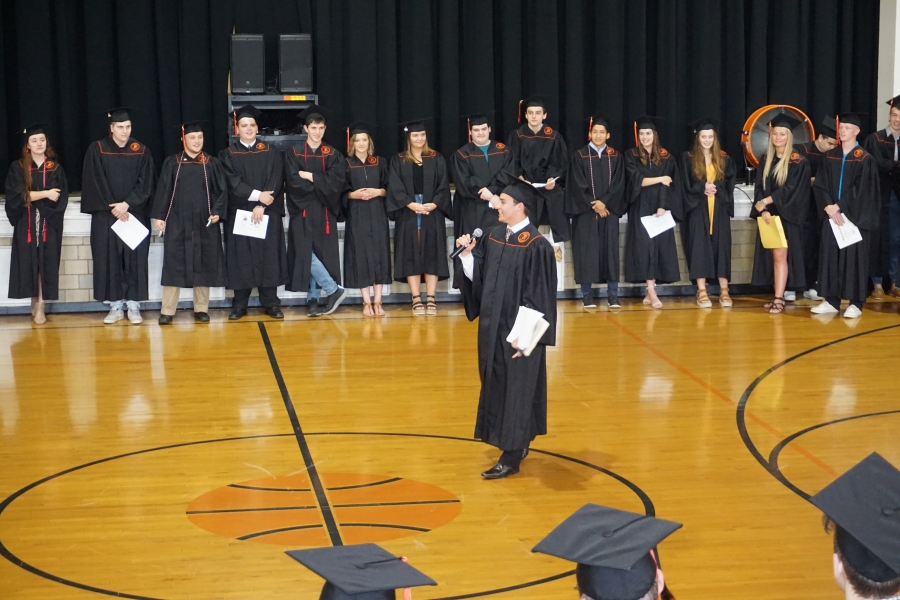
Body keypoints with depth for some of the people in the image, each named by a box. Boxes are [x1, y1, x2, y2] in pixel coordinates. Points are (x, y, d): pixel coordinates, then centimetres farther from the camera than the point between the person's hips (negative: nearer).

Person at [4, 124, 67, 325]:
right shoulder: (18, 168, 3)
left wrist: (33, 198, -11)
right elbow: (17, 195, -9)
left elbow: (61, 197, -1)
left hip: (49, 223, 0)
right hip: (26, 223, 0)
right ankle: (35, 303, 6)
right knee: (29, 262, -1)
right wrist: (45, 194, -14)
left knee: (46, 262, -5)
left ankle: (40, 306, -4)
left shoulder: (55, 168, 6)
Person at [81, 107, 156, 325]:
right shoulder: (97, 150, 1)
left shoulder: (141, 151, 4)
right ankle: (116, 306, 7)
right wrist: (113, 208, -11)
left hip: (136, 215, 1)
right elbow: (95, 184, -4)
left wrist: (127, 204, -14)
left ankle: (133, 305, 5)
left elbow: (146, 184, -2)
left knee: (135, 259, -1)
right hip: (105, 216, 0)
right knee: (110, 259, 0)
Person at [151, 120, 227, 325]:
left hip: (204, 223, 1)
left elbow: (222, 190, 3)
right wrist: (159, 216, -3)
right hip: (177, 222, -1)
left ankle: (201, 309, 13)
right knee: (173, 264, -1)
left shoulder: (212, 163, 5)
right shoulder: (171, 163, 3)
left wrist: (217, 212, -11)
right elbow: (163, 191, 3)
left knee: (203, 265, 5)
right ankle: (167, 310, 3)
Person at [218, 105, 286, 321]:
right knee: (241, 258, 1)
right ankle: (239, 305, 6)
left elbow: (275, 181, -4)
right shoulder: (228, 154, 5)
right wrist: (256, 195, -19)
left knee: (268, 257, 1)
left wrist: (261, 205, -15)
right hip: (239, 213, 0)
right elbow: (232, 182, -8)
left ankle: (271, 303, 7)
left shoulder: (270, 151, 7)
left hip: (267, 213, 1)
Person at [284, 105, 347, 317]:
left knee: (321, 254, 0)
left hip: (324, 213, 1)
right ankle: (334, 290, -2)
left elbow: (338, 180, -8)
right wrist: (321, 184, -9)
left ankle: (313, 299, 6)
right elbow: (294, 181, -9)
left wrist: (310, 177, -12)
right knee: (306, 254, -11)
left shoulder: (333, 154, 8)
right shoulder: (293, 153, 3)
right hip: (302, 212, -1)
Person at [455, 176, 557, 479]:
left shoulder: (536, 246, -18)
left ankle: (512, 457, 8)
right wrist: (467, 253, -8)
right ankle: (517, 443, 31)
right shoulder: (494, 236, 5)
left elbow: (538, 296, -17)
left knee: (516, 389, 1)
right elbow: (478, 276, 9)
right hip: (492, 327, 8)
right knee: (496, 385, 16)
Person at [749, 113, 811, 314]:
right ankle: (778, 296, 9)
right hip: (768, 214, 5)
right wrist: (763, 209, -11)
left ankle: (779, 300, -16)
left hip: (787, 215, -5)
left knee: (780, 255, -13)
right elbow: (759, 187, 5)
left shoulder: (798, 162, -6)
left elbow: (791, 189, -13)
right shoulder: (765, 160, 10)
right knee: (773, 256, 4)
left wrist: (765, 201, -13)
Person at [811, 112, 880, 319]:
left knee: (854, 257, -4)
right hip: (832, 215, 4)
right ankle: (831, 301, 10)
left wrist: (839, 206, -14)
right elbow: (819, 186, 3)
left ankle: (856, 303, 1)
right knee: (830, 256, 3)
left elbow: (861, 191, -11)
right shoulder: (830, 156, 9)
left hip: (855, 217, -4)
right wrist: (829, 207, -11)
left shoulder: (865, 159, -4)